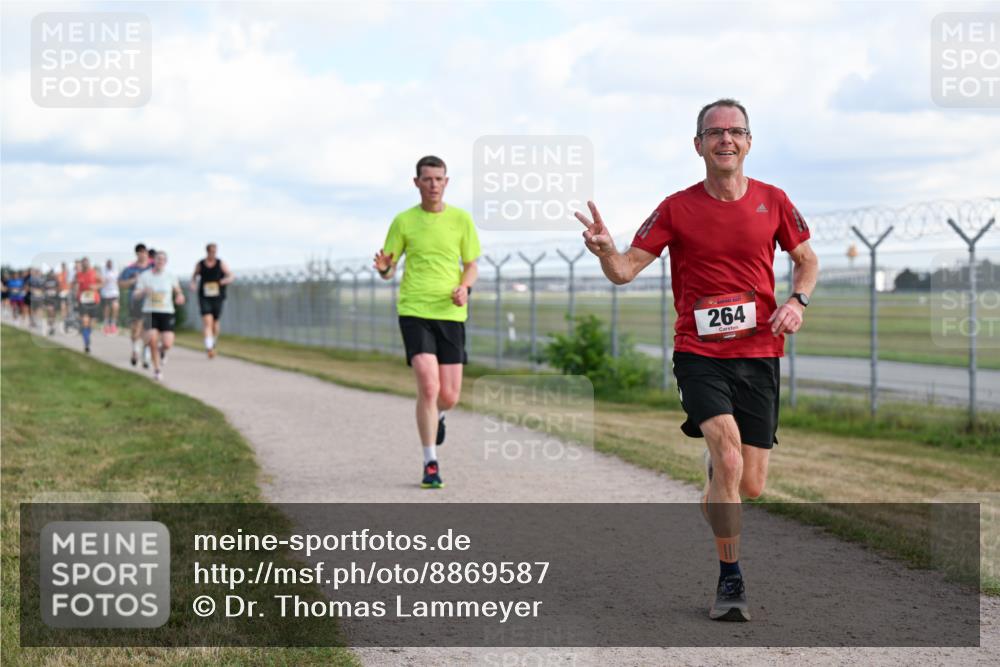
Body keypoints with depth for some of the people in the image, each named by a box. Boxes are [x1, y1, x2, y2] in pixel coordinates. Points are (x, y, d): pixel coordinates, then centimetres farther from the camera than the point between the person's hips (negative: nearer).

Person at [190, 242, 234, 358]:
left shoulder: (221, 264, 1)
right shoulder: (200, 265, 3)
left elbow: (230, 276, 2)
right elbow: (194, 276, 19)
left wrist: (225, 280, -20)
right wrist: (193, 284, -2)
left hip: (217, 297, 1)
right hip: (204, 297, -1)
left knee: (215, 323, 9)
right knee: (207, 321, -17)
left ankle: (213, 345, 35)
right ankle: (209, 347, -26)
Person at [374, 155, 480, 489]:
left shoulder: (461, 219, 5)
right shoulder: (403, 221, 2)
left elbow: (472, 267, 11)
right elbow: (388, 270, 6)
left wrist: (464, 287, -11)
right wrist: (384, 268, -18)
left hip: (451, 313, 2)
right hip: (414, 311, -2)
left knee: (448, 396, 2)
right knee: (428, 387, -17)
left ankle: (437, 415, 41)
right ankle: (431, 465, -5)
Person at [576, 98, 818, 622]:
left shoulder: (772, 201, 4)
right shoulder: (678, 208, -2)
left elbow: (807, 259, 18)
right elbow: (626, 270, -4)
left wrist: (797, 302, -2)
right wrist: (605, 251, -27)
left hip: (758, 353, 2)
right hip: (699, 353, -2)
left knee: (750, 486, 3)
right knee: (728, 458, -24)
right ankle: (730, 580, -8)